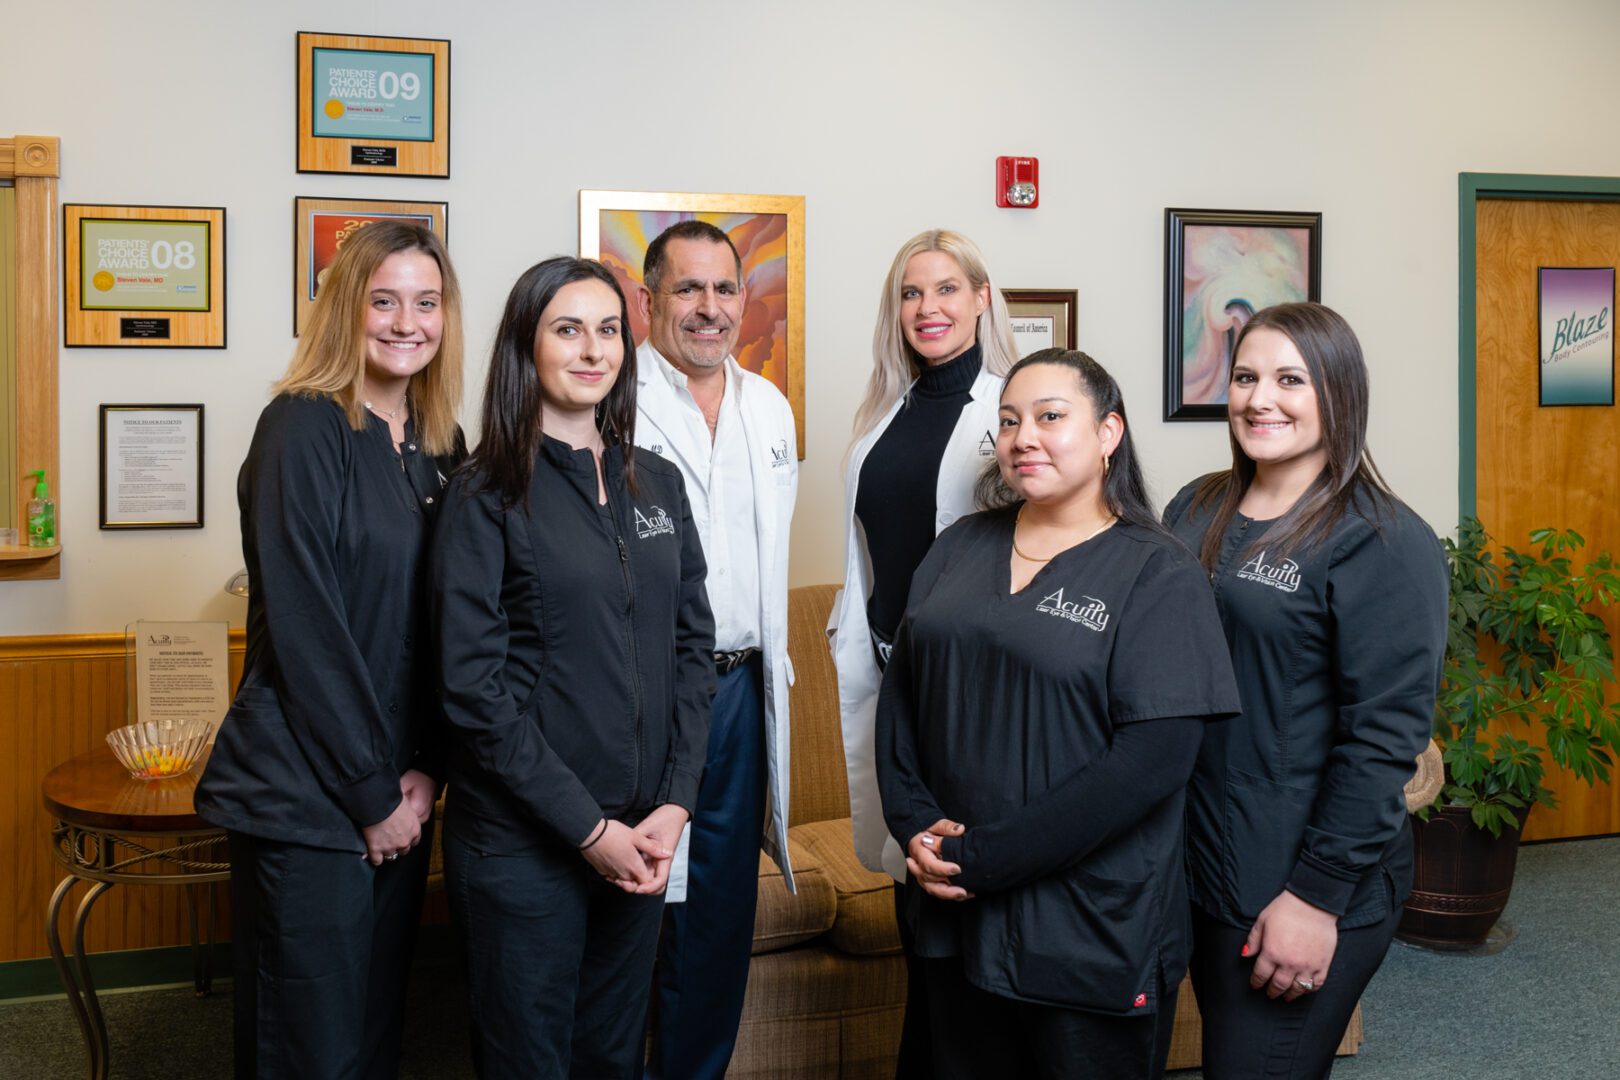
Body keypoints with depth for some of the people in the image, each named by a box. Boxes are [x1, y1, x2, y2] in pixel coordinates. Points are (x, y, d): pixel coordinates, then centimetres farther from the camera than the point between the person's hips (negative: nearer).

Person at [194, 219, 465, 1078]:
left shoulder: (439, 444, 9)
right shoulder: (305, 427, -12)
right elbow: (303, 623, -16)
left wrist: (424, 769, -2)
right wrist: (371, 793, -13)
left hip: (399, 793, 7)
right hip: (307, 798, -6)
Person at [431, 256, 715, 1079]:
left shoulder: (658, 484, 8)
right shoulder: (486, 496, -7)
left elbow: (692, 645, 8)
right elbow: (473, 685, -12)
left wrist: (673, 803, -3)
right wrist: (589, 827, -14)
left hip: (640, 837, 5)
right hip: (521, 842, -4)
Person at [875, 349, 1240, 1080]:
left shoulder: (1158, 575, -9)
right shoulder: (959, 548, 7)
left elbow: (1153, 759, -17)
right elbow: (900, 691, 8)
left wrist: (988, 856, -18)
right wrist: (915, 823, -9)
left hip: (1092, 935, -4)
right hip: (956, 914, 5)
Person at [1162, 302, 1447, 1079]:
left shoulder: (1383, 544, -13)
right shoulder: (1196, 511, 5)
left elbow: (1386, 737, -16)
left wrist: (1318, 896, -17)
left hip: (1301, 893, -6)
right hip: (1192, 866, 6)